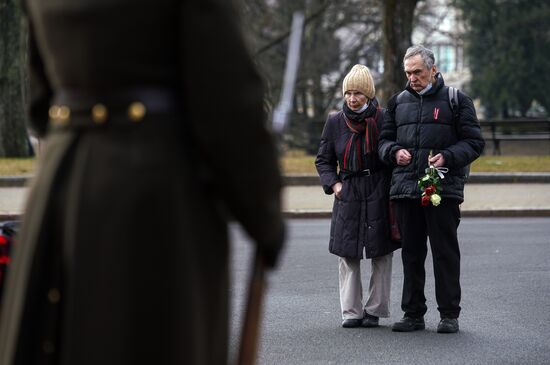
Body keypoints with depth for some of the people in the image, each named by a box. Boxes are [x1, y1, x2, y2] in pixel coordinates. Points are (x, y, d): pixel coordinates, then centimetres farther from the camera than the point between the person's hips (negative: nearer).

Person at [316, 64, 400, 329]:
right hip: (348, 195, 2)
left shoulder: (383, 118, -3)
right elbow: (323, 160, 14)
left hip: (379, 195, -2)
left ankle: (374, 310, 12)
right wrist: (333, 184, -1)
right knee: (347, 255, 2)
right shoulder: (335, 122, 5)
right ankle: (351, 312, 8)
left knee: (381, 255, 2)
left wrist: (394, 192, -5)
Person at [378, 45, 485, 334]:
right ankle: (413, 314, 14)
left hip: (444, 189, -4)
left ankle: (449, 314, 5)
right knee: (411, 253, 7)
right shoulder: (398, 102, 15)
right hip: (405, 189, 4)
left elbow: (474, 142, 1)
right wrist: (394, 151, -4)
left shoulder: (456, 101, 4)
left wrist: (447, 157, -14)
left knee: (445, 252, -2)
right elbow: (384, 140, 19)